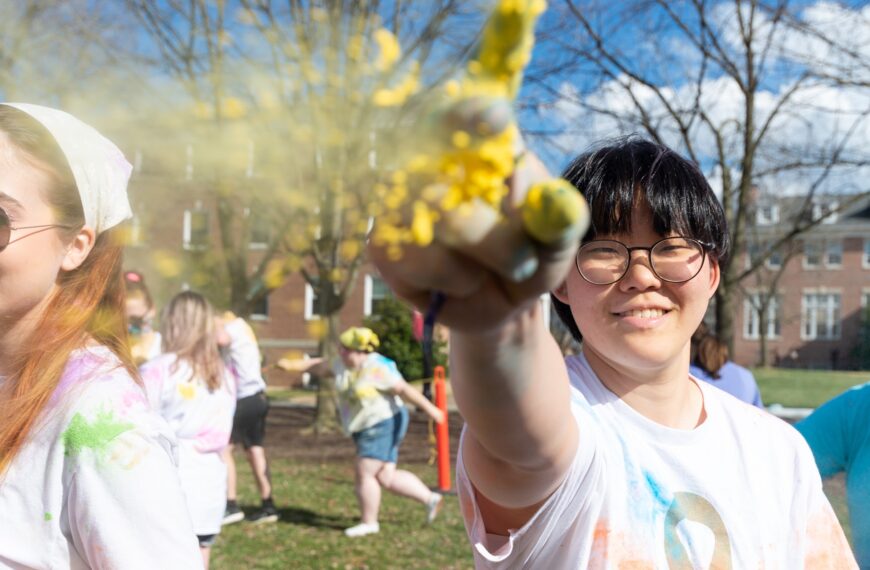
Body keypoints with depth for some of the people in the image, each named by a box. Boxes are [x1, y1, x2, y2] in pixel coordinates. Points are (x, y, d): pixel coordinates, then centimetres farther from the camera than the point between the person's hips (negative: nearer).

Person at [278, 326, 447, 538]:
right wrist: (292, 365, 18)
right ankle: (430, 498, 17)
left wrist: (429, 409, -22)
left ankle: (369, 522, 7)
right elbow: (321, 366, 19)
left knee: (364, 474, -6)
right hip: (368, 430, 9)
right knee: (387, 478, 7)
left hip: (383, 426, -9)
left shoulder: (376, 369, -19)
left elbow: (403, 389, -21)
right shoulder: (345, 366, 7)